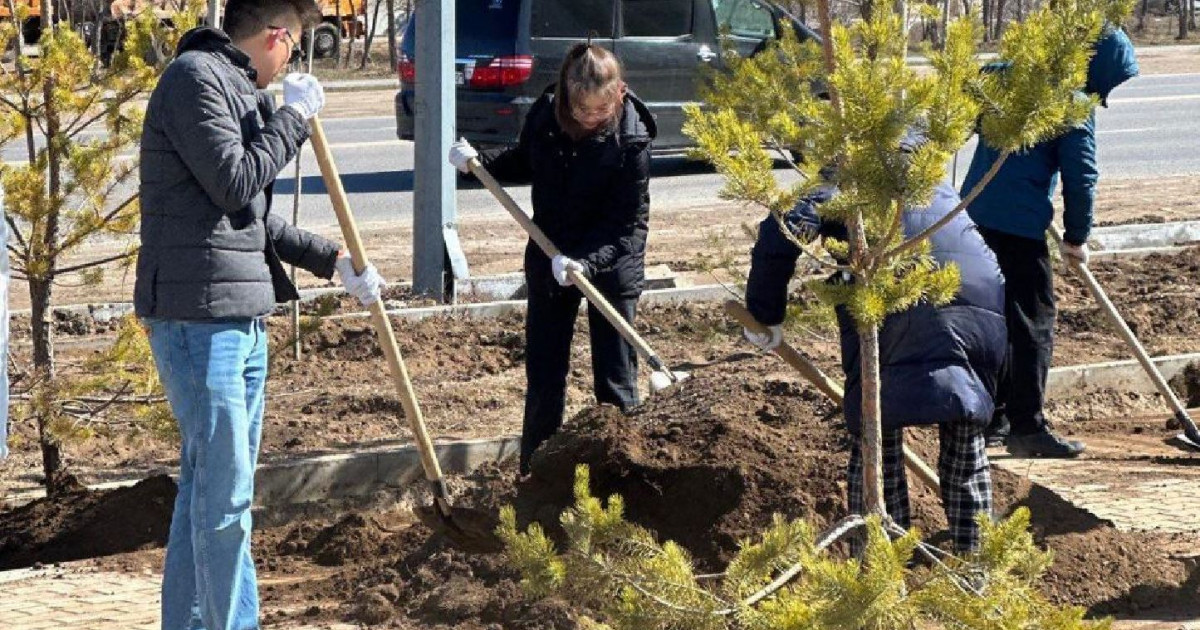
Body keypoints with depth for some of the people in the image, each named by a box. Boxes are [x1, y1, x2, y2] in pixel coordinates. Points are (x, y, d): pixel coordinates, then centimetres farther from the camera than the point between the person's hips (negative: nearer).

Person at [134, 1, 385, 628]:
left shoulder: (240, 89, 20)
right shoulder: (195, 78, -11)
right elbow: (235, 184, -19)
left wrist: (332, 259, 22)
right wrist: (292, 118, -8)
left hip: (242, 317, 10)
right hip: (197, 316, -10)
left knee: (208, 483, 14)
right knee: (224, 489, -8)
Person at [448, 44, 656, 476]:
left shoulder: (631, 140, -21)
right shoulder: (545, 116, -9)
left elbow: (630, 223, -19)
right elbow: (523, 164, 14)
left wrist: (587, 261, -32)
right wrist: (478, 160, -3)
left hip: (611, 266, -4)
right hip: (549, 262, 4)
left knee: (615, 383, 2)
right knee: (544, 379, 10)